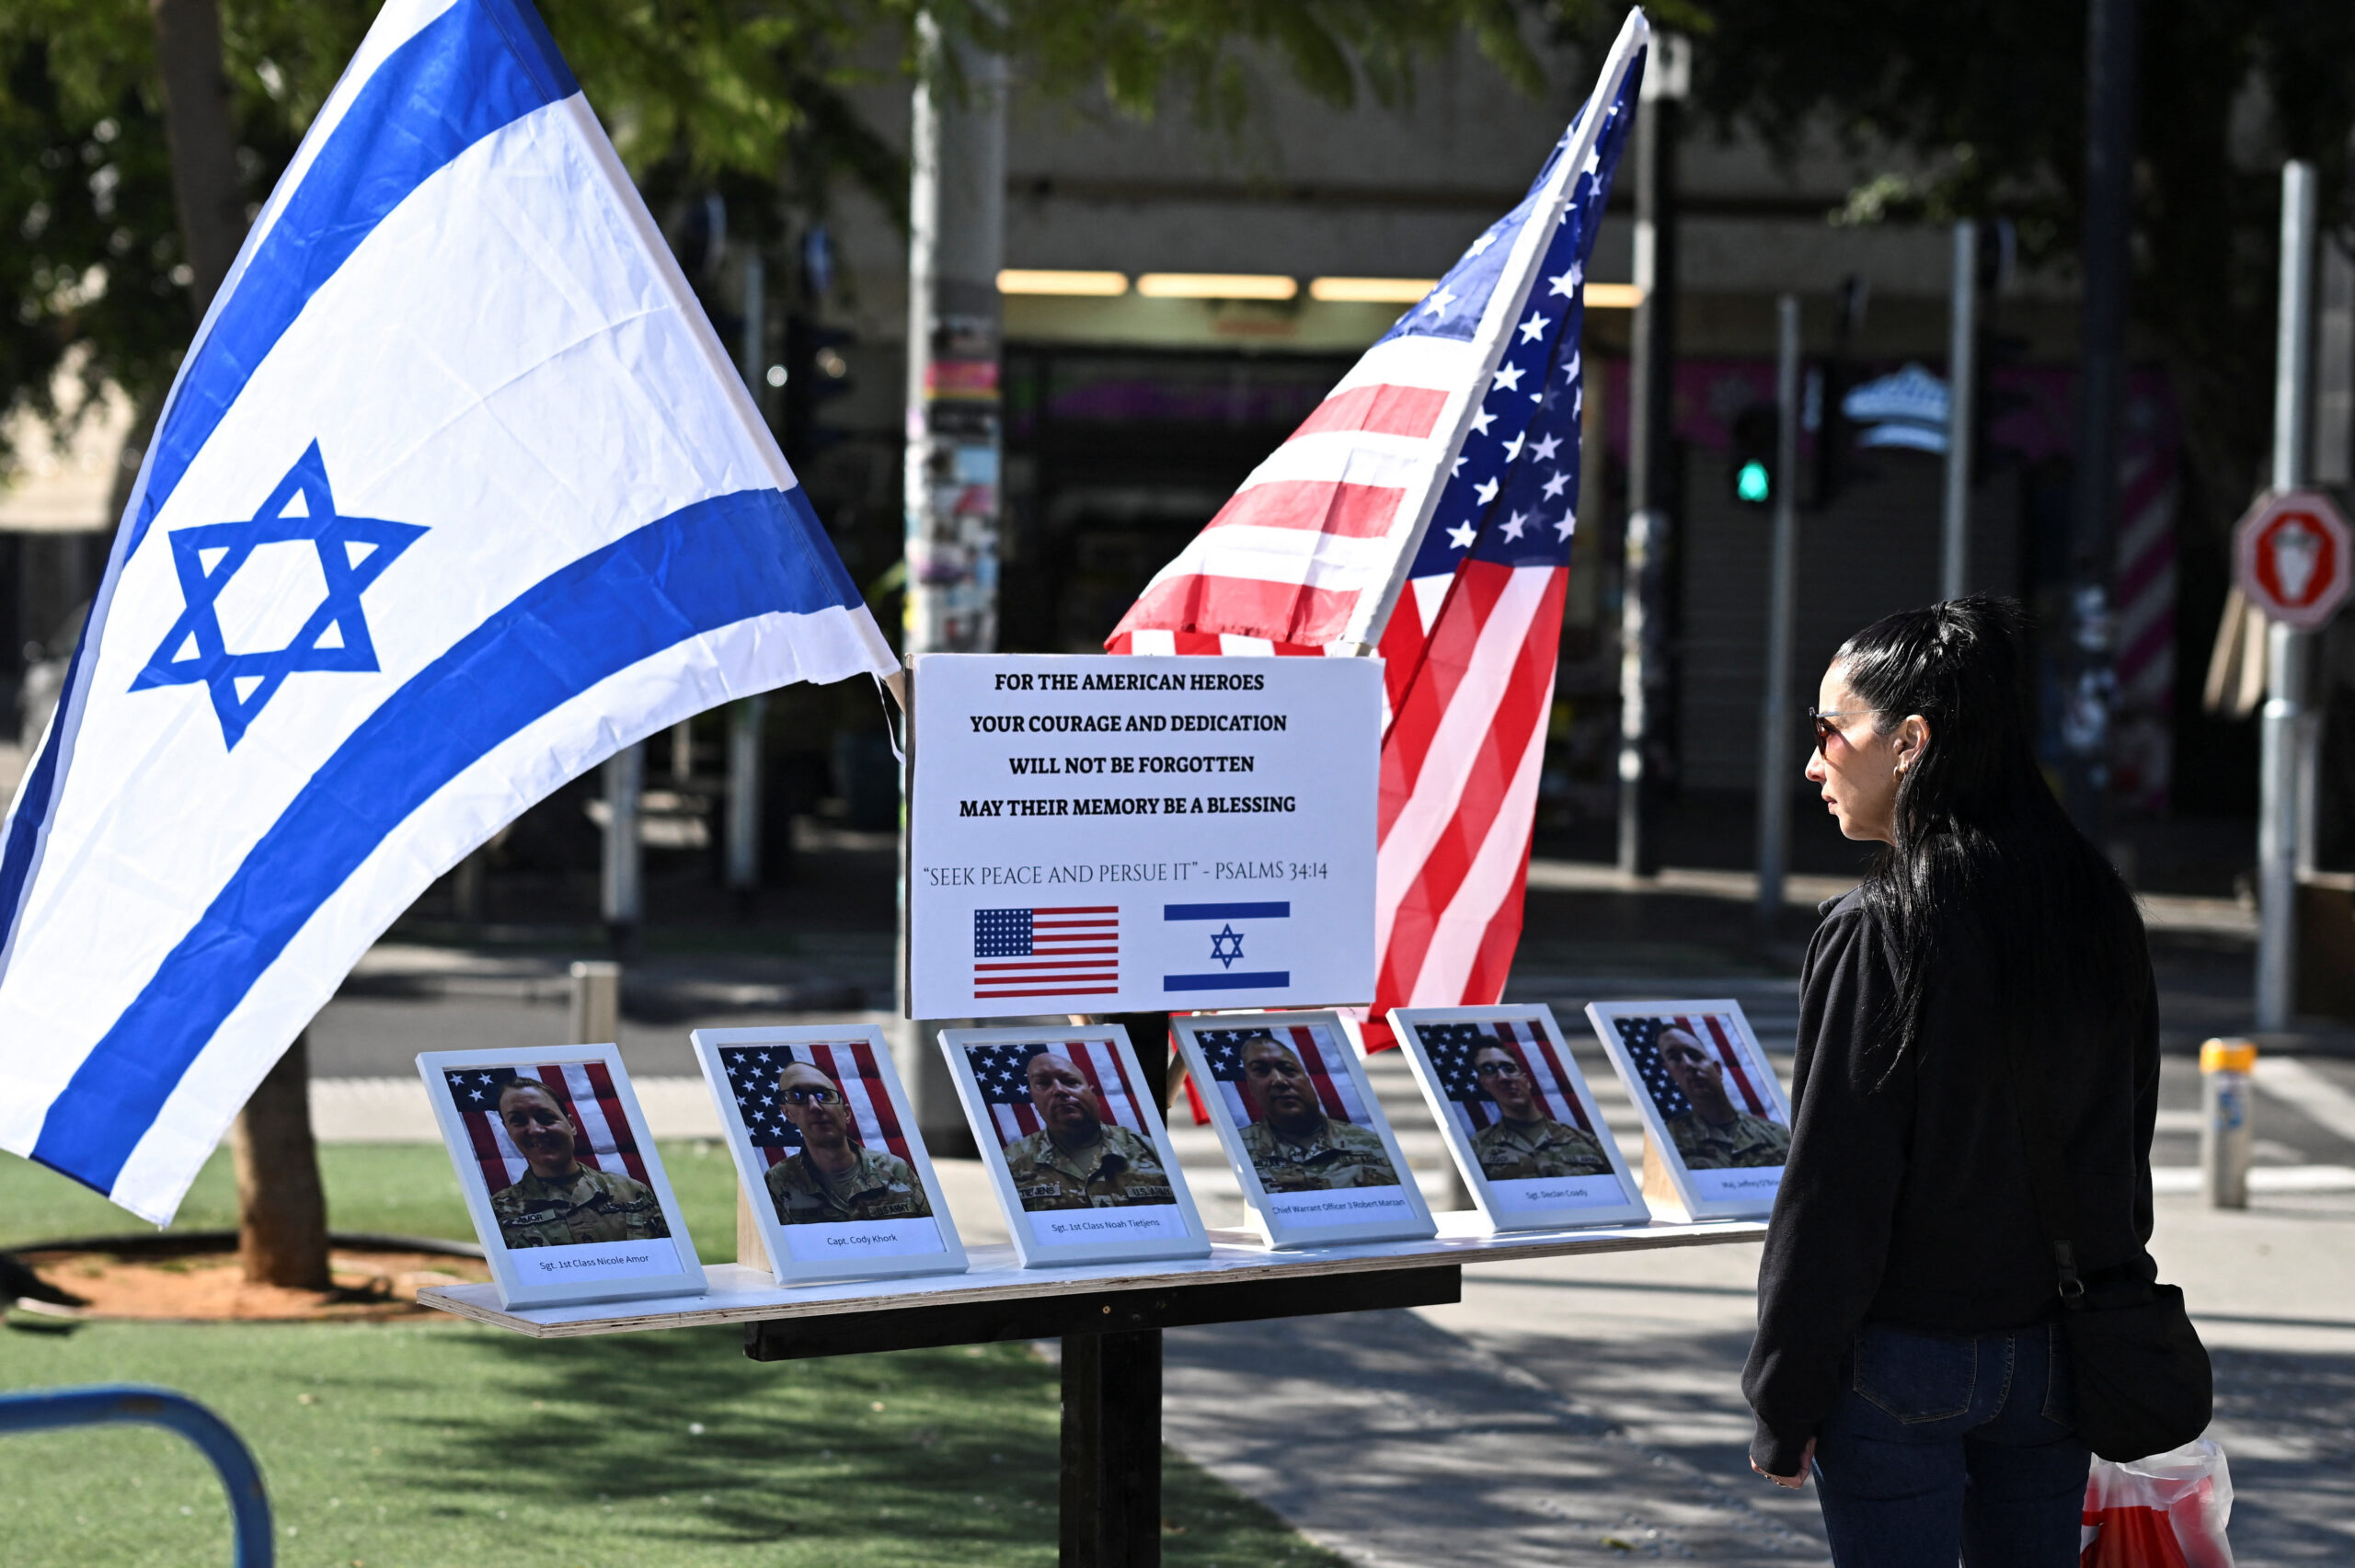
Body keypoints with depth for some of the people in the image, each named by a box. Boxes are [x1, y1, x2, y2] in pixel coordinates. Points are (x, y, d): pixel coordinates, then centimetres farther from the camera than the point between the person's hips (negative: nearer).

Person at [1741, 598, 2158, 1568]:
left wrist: (1785, 1407, -9)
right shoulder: (2097, 908, 4)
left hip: (1904, 1362, -6)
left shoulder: (1881, 930, -16)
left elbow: (1834, 1188, -15)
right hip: (2057, 1362, 6)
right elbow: (2125, 1142, 12)